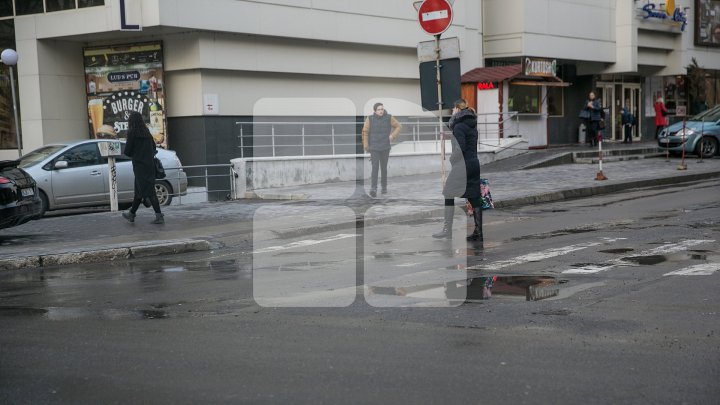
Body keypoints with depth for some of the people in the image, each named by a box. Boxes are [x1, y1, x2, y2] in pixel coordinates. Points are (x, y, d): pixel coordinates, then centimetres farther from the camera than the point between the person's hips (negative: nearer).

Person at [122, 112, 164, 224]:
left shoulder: (132, 133, -11)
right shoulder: (147, 132, 7)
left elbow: (127, 152, -9)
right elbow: (154, 147, 14)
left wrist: (131, 154, 11)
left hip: (139, 165, -7)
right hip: (149, 164, 7)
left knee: (148, 191, -7)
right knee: (139, 190, 16)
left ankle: (159, 216, -11)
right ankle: (131, 214, 27)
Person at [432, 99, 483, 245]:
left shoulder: (459, 126, -11)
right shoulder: (472, 124, 14)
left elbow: (460, 148, -18)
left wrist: (452, 162, -9)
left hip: (463, 164, -8)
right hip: (474, 163, 8)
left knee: (448, 195, 2)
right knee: (474, 198, 7)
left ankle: (447, 230, 2)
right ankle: (479, 231, 6)